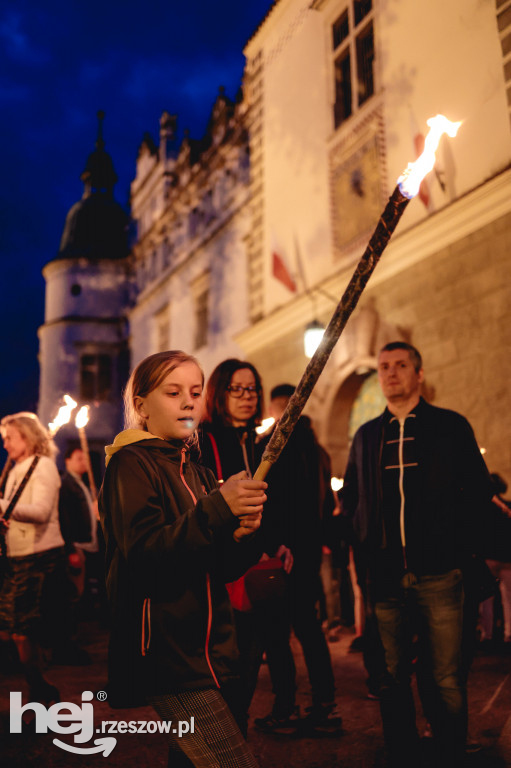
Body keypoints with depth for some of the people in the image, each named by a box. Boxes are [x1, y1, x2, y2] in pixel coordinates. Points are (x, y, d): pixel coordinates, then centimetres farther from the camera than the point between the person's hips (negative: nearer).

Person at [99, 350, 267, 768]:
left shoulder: (197, 472, 17)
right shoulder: (131, 464, -6)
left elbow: (221, 569, 14)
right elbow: (142, 554, -20)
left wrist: (243, 536, -8)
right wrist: (216, 509, -29)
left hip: (206, 650, 8)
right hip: (165, 651, -8)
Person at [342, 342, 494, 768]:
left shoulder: (451, 426, 7)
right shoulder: (366, 436, 14)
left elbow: (479, 489, 5)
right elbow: (352, 499, 22)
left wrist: (454, 540, -2)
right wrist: (365, 543, 11)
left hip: (437, 574, -2)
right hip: (386, 577, 3)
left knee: (445, 682, -1)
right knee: (392, 681, 8)